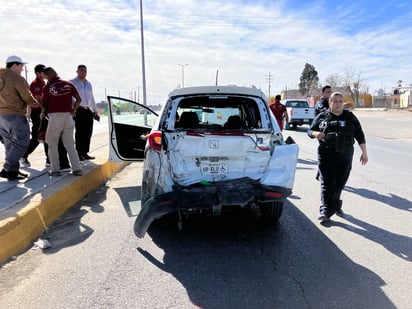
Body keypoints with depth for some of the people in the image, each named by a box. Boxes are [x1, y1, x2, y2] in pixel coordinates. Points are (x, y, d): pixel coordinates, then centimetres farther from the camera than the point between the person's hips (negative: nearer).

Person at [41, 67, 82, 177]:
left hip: (55, 117, -3)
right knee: (70, 144, 11)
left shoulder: (47, 87, -2)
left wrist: (42, 114, 22)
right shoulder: (69, 84, 5)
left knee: (52, 143, 11)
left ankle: (55, 170, 9)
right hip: (68, 116, 3)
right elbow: (78, 99, 4)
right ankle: (77, 169, 6)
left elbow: (44, 104, 3)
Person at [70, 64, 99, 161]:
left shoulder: (89, 84, 22)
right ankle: (79, 153, -2)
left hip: (88, 111, 6)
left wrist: (95, 111, 21)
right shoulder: (72, 83, 2)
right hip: (79, 111, -6)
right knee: (80, 132, -7)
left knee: (88, 132, 5)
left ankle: (85, 153, 13)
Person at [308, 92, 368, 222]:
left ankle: (335, 206, 27)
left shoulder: (350, 117, 9)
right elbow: (309, 130, 8)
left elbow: (359, 134, 10)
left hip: (345, 157, 2)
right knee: (327, 183, -6)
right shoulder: (322, 117, 6)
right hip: (326, 156, -2)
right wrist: (315, 134, -16)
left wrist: (364, 152, 5)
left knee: (340, 183, 8)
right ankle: (326, 210, -4)